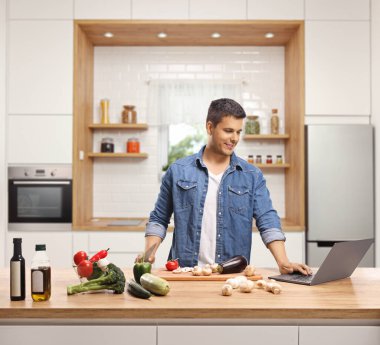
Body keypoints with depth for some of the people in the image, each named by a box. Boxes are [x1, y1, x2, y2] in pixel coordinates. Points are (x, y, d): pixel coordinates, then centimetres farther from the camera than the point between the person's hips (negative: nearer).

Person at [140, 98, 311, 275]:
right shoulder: (178, 171, 6)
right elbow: (158, 219, 11)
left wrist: (283, 262, -14)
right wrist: (149, 253, -5)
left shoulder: (252, 176, 6)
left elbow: (268, 222, 0)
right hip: (185, 273, 0)